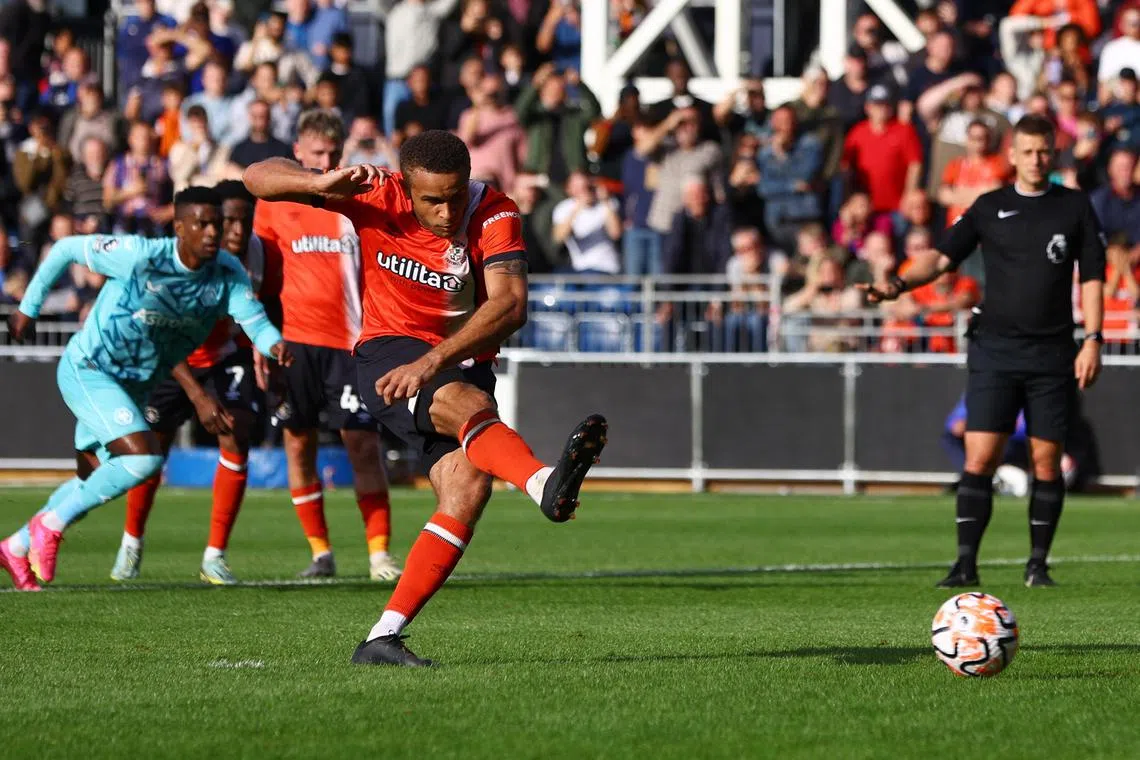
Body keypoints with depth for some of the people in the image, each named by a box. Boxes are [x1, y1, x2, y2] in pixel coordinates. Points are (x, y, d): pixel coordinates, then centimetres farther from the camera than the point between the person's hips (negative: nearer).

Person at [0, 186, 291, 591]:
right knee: (144, 456, -24)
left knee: (92, 483, 17)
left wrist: (274, 344, -45)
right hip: (87, 370, -7)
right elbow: (66, 249, -12)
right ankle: (50, 525, -8)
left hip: (133, 385, 7)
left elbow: (254, 319, -21)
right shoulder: (140, 256, -24)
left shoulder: (227, 272, -10)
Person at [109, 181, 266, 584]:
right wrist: (197, 396, -40)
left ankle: (215, 557, -5)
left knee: (236, 441, -14)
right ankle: (131, 544, 24)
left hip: (226, 356, 3)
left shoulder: (255, 251, -16)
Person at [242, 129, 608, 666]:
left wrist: (431, 363, -38)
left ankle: (383, 636, -15)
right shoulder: (378, 198, -12)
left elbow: (509, 305, -28)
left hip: (462, 363, 3)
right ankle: (545, 484, -65)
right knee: (466, 404, -34)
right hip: (387, 354, -2)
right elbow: (257, 178, -8)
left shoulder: (494, 215, -14)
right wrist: (323, 183, -30)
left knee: (469, 489, -19)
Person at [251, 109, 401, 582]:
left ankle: (379, 554, -5)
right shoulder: (274, 203, 7)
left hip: (349, 342, -1)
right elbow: (262, 278, 10)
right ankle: (320, 553, 12)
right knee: (298, 444, 2)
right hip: (293, 339, 1)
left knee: (363, 444, -7)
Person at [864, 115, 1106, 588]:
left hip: (1053, 354, 0)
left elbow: (1091, 276, 6)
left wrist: (1092, 340, -3)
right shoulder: (989, 208, 6)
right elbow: (943, 256, -1)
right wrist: (900, 284, -18)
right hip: (995, 351, 0)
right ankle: (966, 563, -6)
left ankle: (1038, 564, 11)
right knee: (979, 458, -8)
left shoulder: (1075, 207, 6)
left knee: (1047, 460, 1)